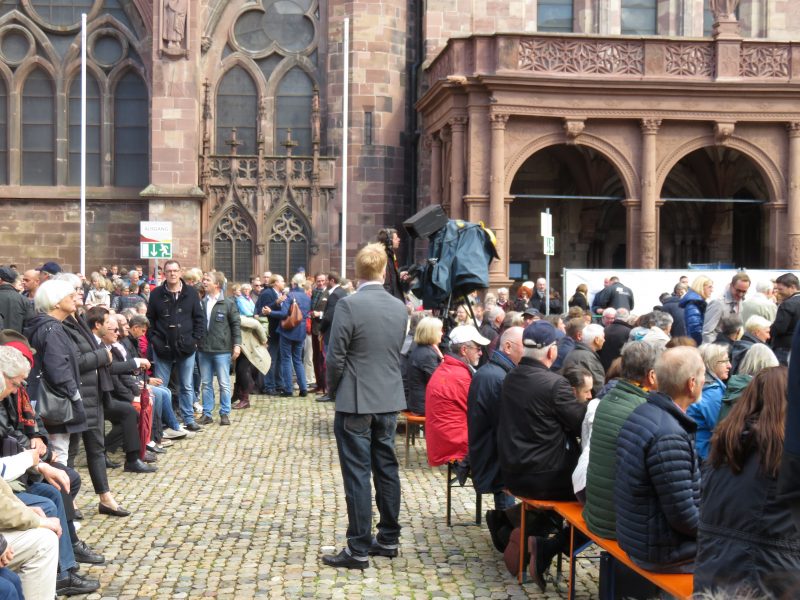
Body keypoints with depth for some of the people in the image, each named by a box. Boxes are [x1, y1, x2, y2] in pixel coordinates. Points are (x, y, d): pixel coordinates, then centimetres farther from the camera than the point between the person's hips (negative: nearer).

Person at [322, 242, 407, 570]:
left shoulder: (349, 305, -15)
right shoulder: (399, 307, 3)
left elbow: (335, 357, -12)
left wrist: (332, 388, 4)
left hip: (356, 402, -6)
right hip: (389, 400, 6)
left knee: (357, 474, -2)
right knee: (386, 468, 14)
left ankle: (358, 550, 2)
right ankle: (388, 539, 23)